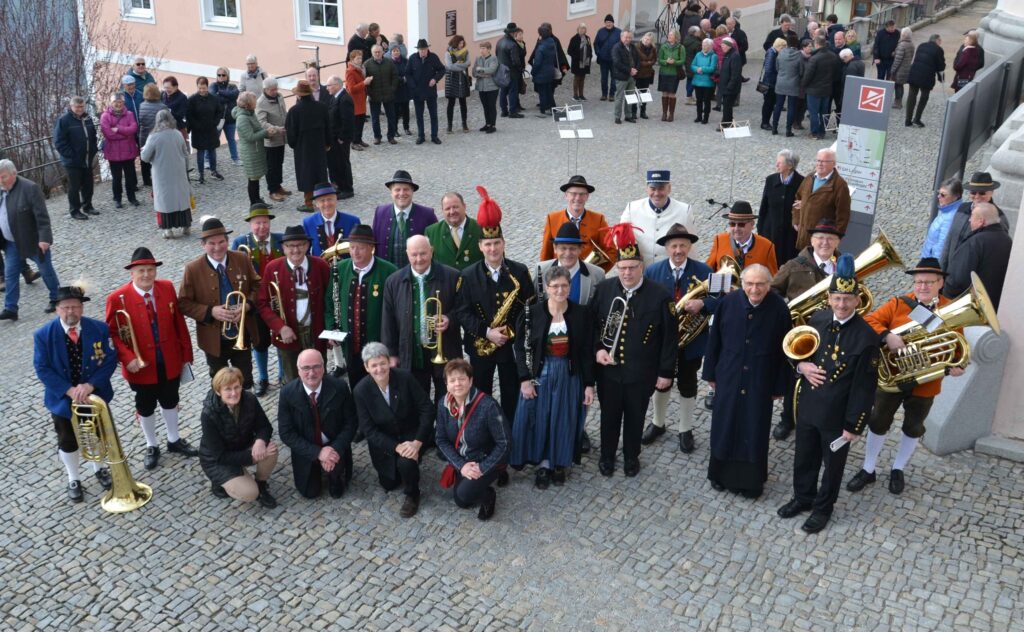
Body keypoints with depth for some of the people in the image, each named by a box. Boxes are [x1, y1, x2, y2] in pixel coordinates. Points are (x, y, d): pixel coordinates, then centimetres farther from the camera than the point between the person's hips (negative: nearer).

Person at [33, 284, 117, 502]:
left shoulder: (99, 328, -12)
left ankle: (99, 469, 46)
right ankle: (73, 480, 37)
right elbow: (42, 369, -14)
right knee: (68, 442, 16)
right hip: (62, 400, -1)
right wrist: (69, 390, -24)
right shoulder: (43, 335, -15)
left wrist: (90, 385, -24)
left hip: (95, 395, 1)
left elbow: (110, 360, -12)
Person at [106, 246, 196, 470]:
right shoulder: (118, 298, -18)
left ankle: (174, 440, 42)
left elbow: (178, 322, -1)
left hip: (170, 362, 3)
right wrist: (127, 358, -24)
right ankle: (151, 447, 37)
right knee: (146, 407, 17)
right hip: (142, 366, -3)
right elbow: (112, 333, -11)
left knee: (170, 402, 21)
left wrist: (186, 354, 2)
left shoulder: (167, 287, -7)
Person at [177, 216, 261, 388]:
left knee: (245, 381, 16)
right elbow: (184, 303, -9)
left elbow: (257, 285, 4)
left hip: (242, 334, 2)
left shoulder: (242, 259, -6)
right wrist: (210, 311, -24)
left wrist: (247, 305, -15)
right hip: (214, 338, -1)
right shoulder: (193, 269, -13)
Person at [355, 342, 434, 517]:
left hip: (411, 434, -2)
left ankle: (412, 495, 0)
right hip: (384, 441, 2)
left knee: (406, 463, -31)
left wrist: (418, 442, -26)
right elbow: (368, 430, -15)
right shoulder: (361, 391, -19)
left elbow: (428, 408, -17)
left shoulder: (405, 377, -22)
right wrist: (396, 446, -27)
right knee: (389, 484, 11)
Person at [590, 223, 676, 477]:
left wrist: (666, 372, -6)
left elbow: (669, 337, -8)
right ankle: (607, 455, 39)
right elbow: (591, 324, 3)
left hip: (641, 373, -1)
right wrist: (597, 349, -12)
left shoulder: (660, 296, -14)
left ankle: (631, 456, 40)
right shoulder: (604, 289, -8)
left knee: (635, 417, 18)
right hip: (608, 369, 1)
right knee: (609, 415, 18)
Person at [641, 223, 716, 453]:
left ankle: (686, 430, 31)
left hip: (692, 340, -1)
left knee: (688, 385, 14)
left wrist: (702, 303, -32)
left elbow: (718, 299, -12)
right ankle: (658, 423, 40)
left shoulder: (703, 271, -9)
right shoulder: (652, 272, -6)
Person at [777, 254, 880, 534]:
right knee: (804, 458, 22)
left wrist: (854, 424, -14)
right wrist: (802, 365, -12)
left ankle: (823, 508, 37)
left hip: (836, 415, -4)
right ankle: (803, 498, 45)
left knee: (832, 465, 17)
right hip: (807, 406, 5)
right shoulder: (817, 319, -5)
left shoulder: (866, 337, -20)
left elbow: (865, 386, -16)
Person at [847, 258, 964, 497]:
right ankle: (868, 470, 27)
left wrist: (956, 366, -23)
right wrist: (887, 336, -33)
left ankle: (898, 470, 38)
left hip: (925, 384, 1)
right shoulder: (898, 303, -8)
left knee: (913, 428, 17)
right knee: (878, 423, 10)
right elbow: (870, 321, -15)